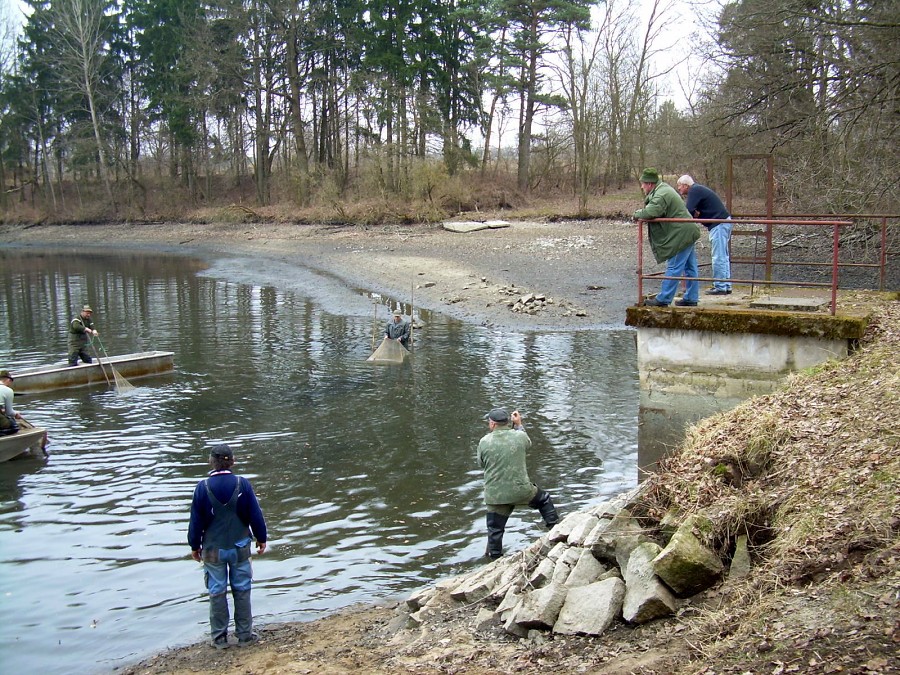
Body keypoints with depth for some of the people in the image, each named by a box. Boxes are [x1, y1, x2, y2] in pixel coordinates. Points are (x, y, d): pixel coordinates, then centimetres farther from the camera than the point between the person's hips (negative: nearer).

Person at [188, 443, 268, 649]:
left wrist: (195, 545, 10)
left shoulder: (203, 487, -11)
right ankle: (244, 634, 18)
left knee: (217, 592, 10)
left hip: (213, 549, 0)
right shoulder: (242, 484, -10)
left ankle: (219, 637, 18)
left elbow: (196, 520, -4)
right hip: (239, 547, 0)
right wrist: (261, 538, 11)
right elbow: (255, 514, -4)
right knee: (242, 590, 11)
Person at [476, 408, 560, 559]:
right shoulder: (520, 436, -6)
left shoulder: (484, 442, -7)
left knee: (495, 529, 12)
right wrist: (519, 425, 29)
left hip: (495, 495, 0)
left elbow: (481, 463, 9)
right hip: (521, 490, 0)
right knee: (544, 500, 27)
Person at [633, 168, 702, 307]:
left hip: (681, 235, -11)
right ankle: (691, 298, 20)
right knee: (690, 268, 13)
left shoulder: (661, 195, -20)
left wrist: (637, 214, -16)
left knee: (673, 268, -6)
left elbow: (651, 212, -34)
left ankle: (663, 299, -2)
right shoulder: (663, 188, 15)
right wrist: (642, 213, 1)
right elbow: (652, 208, 20)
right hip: (688, 233, 11)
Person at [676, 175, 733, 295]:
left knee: (718, 257, -7)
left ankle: (720, 287, -5)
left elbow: (688, 211, -21)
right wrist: (695, 213, -5)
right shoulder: (698, 189, 20)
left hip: (719, 225, -10)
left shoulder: (694, 191, -11)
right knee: (723, 256, 13)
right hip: (724, 222, 10)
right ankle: (726, 286, 18)